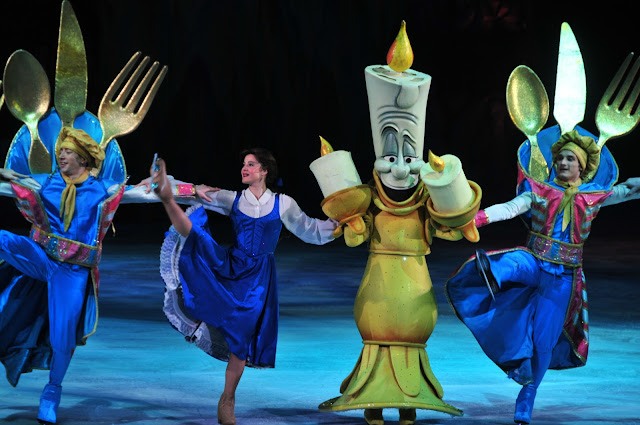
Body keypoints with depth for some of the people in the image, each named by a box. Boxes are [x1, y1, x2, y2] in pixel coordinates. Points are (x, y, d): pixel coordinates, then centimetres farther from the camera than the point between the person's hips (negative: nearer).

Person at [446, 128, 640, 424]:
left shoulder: (593, 197, 7)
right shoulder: (540, 192, 2)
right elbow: (510, 208, -10)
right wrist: (477, 217, -25)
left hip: (562, 276, 0)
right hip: (533, 262, 0)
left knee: (544, 341, -1)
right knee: (511, 264, -37)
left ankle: (526, 401, 12)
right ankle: (492, 273, -74)